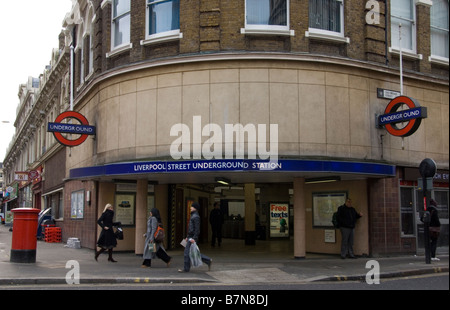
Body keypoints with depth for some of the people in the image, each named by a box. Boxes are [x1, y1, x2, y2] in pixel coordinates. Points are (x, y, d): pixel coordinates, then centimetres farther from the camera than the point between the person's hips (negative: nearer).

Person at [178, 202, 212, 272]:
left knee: (187, 253, -5)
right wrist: (188, 237, 23)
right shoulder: (193, 216, 17)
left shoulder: (196, 217, -14)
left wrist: (194, 238, -25)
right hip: (190, 237, 10)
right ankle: (208, 261, 15)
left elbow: (197, 229, -21)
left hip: (192, 238, -10)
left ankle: (186, 269, 4)